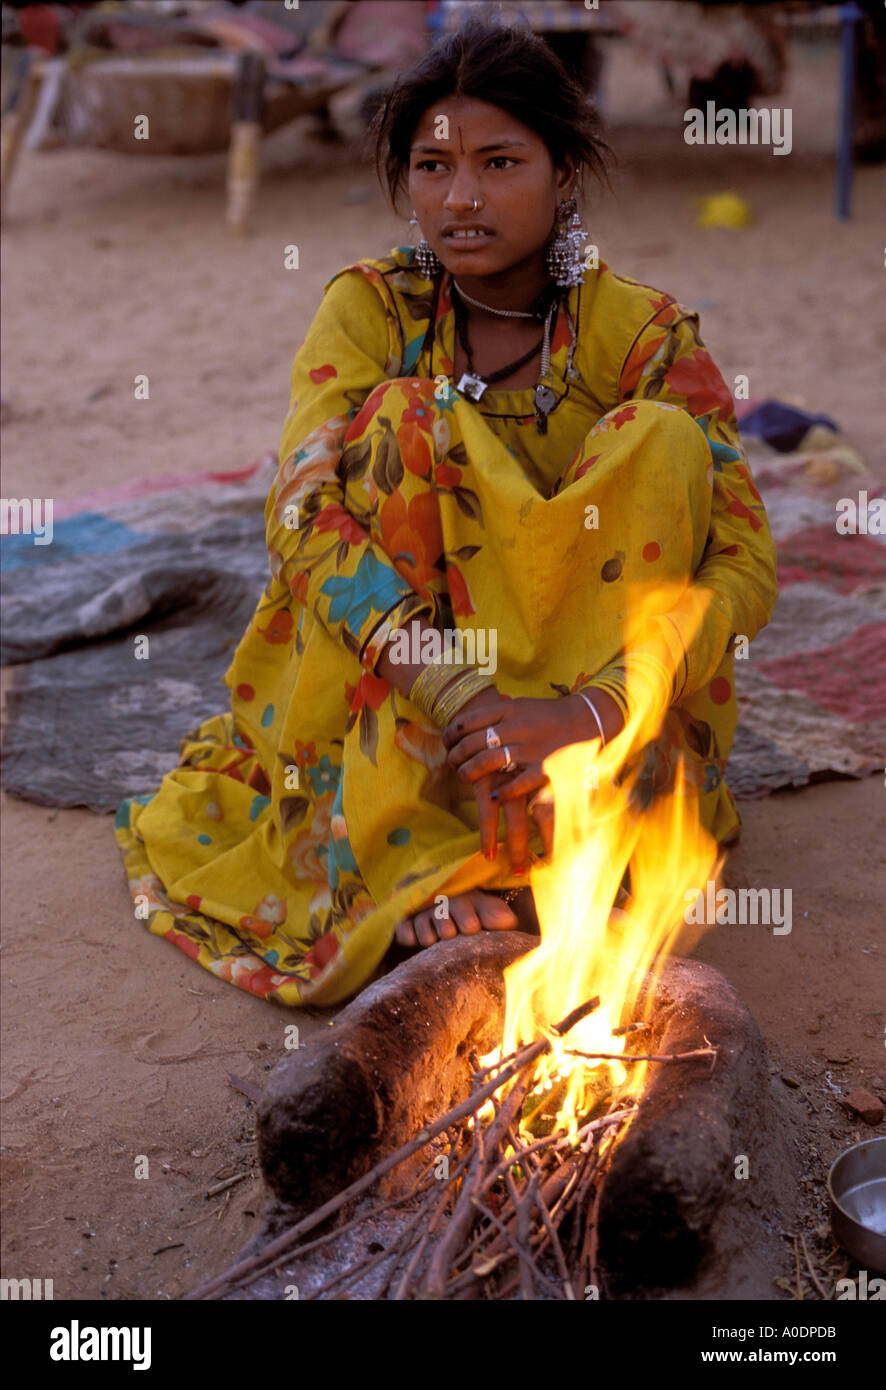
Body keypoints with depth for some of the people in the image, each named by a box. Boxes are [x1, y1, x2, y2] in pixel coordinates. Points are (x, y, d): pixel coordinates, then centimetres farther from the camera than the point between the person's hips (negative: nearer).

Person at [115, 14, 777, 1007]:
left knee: (661, 437, -20)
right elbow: (300, 516, -22)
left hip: (579, 682, 1)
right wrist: (458, 691, -37)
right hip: (382, 702, 0)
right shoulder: (371, 309, -7)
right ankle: (413, 856, -30)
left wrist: (591, 707, -35)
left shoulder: (643, 335, -8)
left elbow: (746, 561, -17)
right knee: (409, 420, -24)